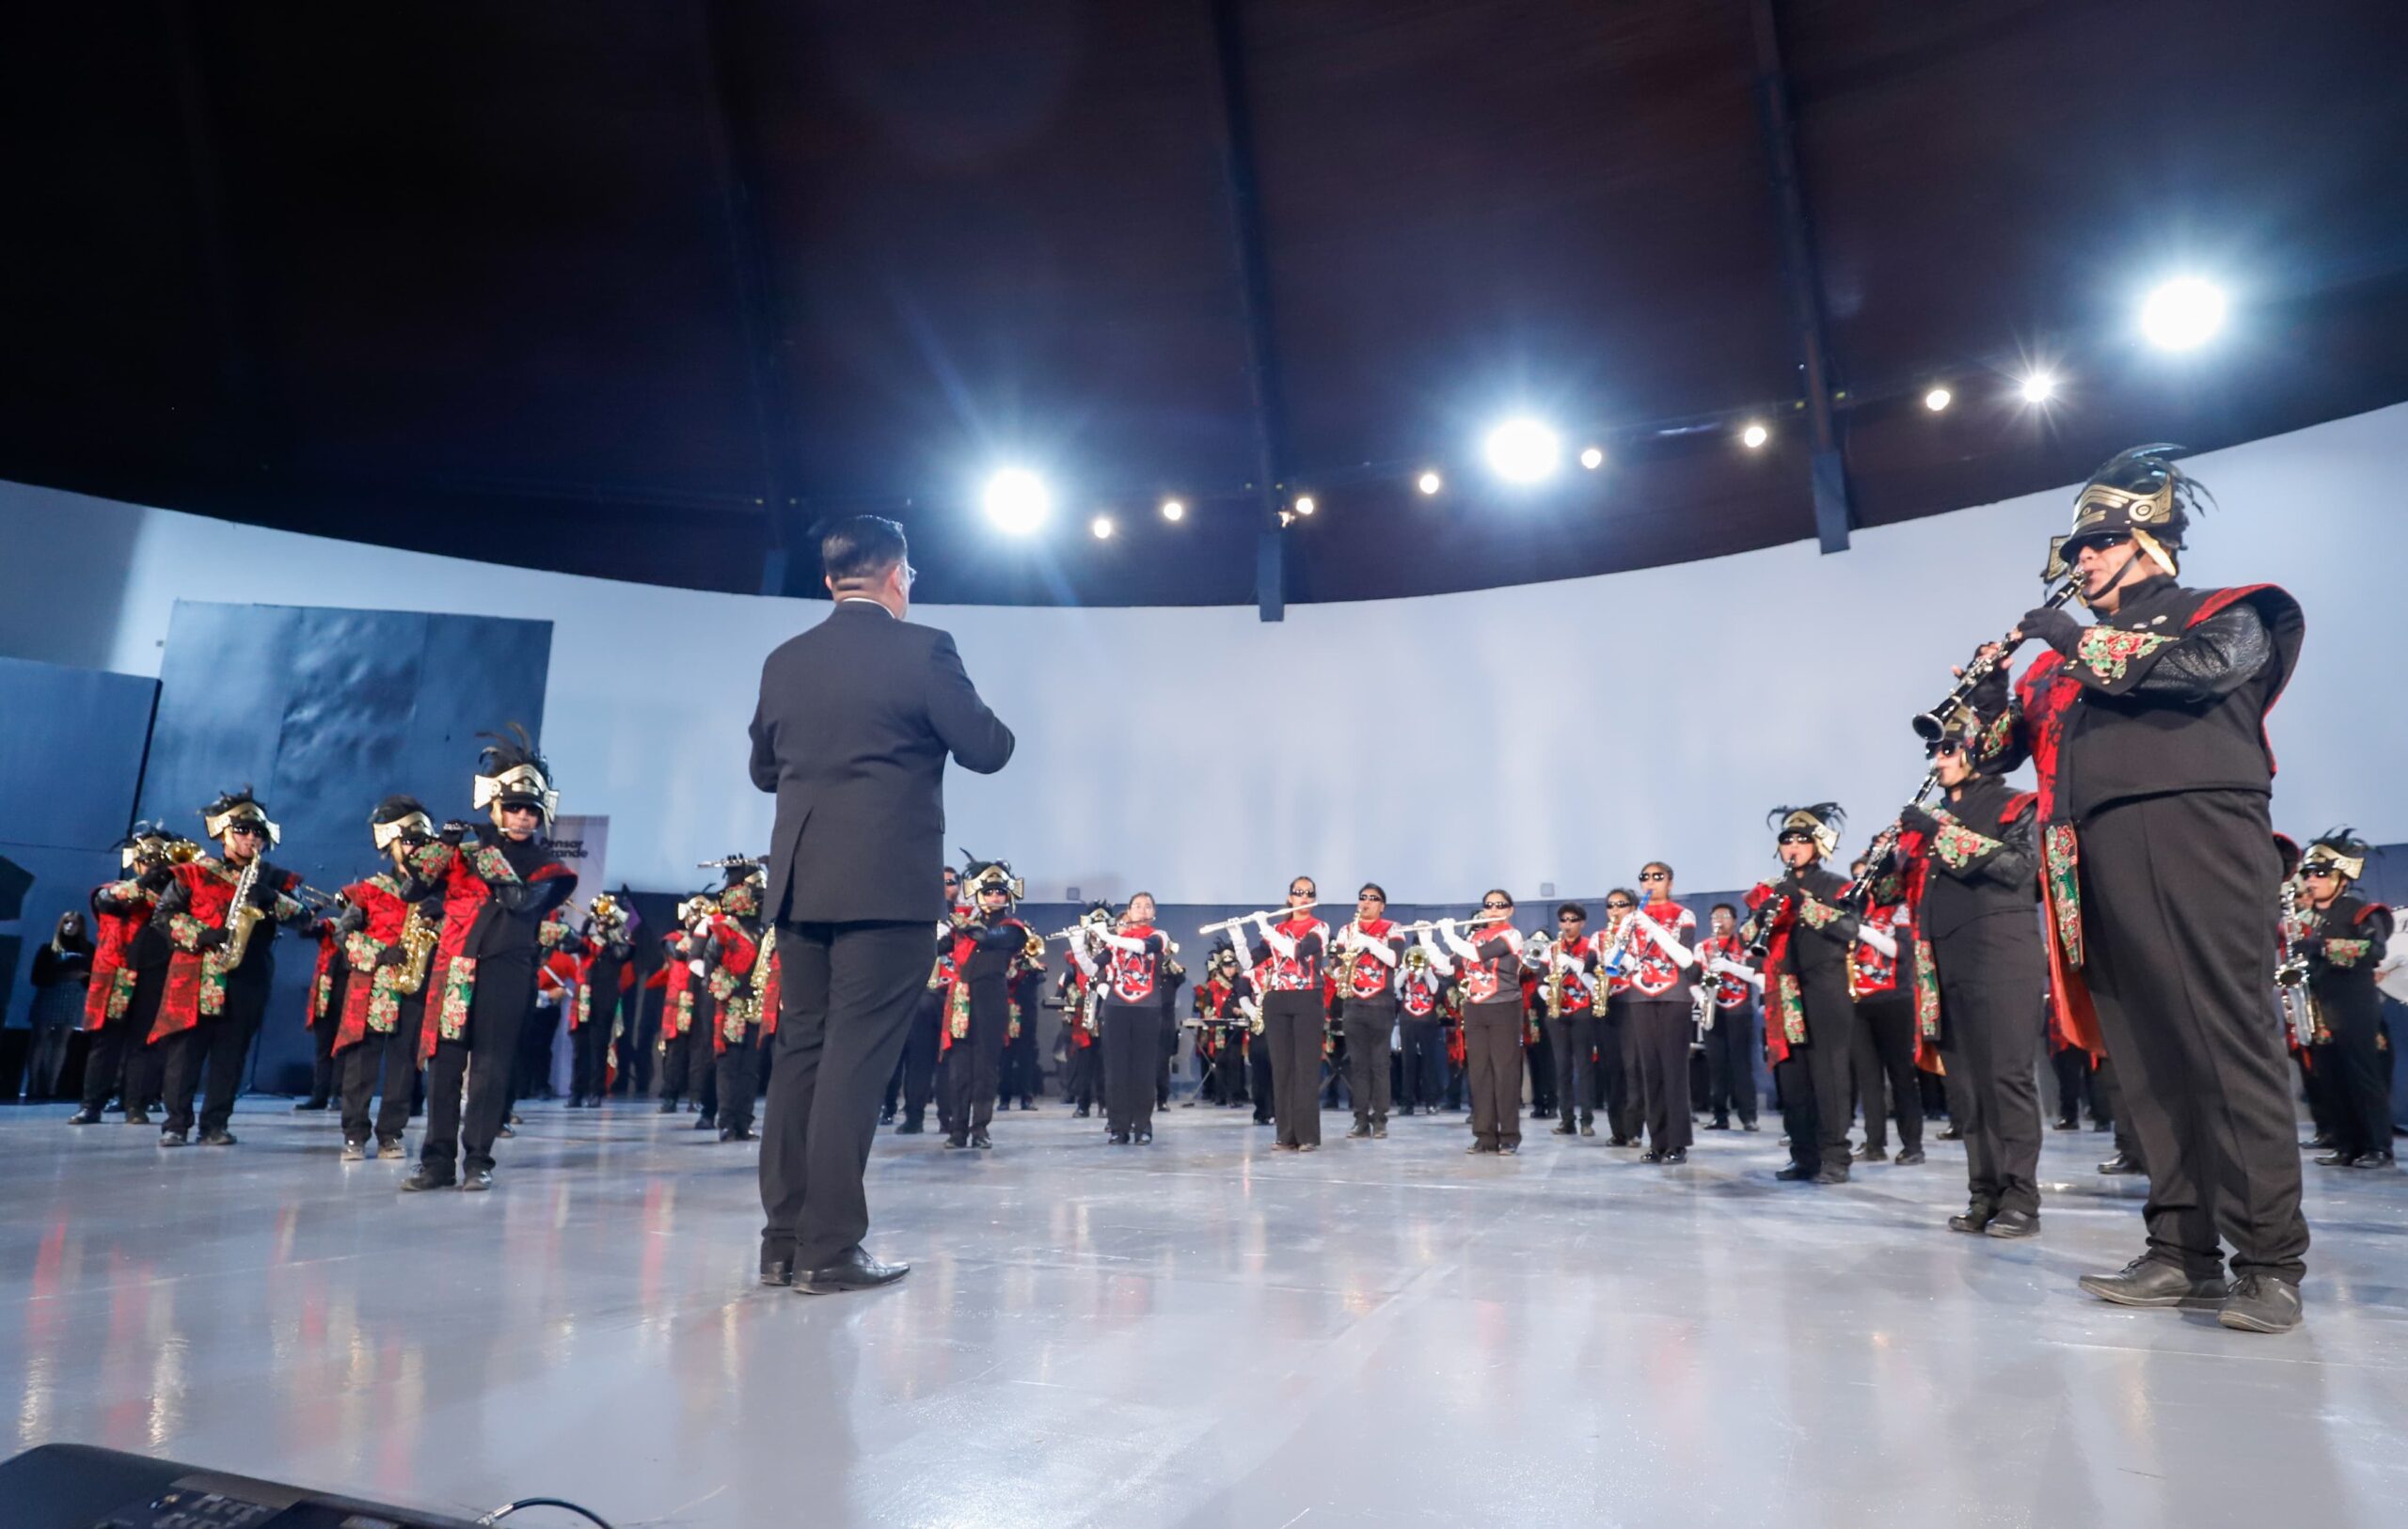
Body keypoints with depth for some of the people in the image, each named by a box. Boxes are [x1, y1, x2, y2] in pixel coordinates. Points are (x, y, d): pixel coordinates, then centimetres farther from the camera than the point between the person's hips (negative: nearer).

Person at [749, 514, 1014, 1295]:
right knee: (855, 1057, -4)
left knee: (800, 1050, 11)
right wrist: (976, 710, 15)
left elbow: (764, 769, 19)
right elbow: (988, 750, -5)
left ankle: (785, 1237, 16)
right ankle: (830, 1247, 0)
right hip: (886, 883, -6)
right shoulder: (921, 649, -7)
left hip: (800, 881, 6)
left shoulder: (785, 661, 10)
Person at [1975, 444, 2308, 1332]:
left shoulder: (2226, 614, 13)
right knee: (2147, 1059, 3)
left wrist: (2084, 642, -3)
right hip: (2103, 865, 5)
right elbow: (1994, 746, 21)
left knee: (2230, 1048, -9)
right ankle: (2184, 1253, 8)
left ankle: (2271, 1261, -4)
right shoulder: (2066, 655, 25)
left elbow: (2203, 666, -10)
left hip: (2198, 838, -5)